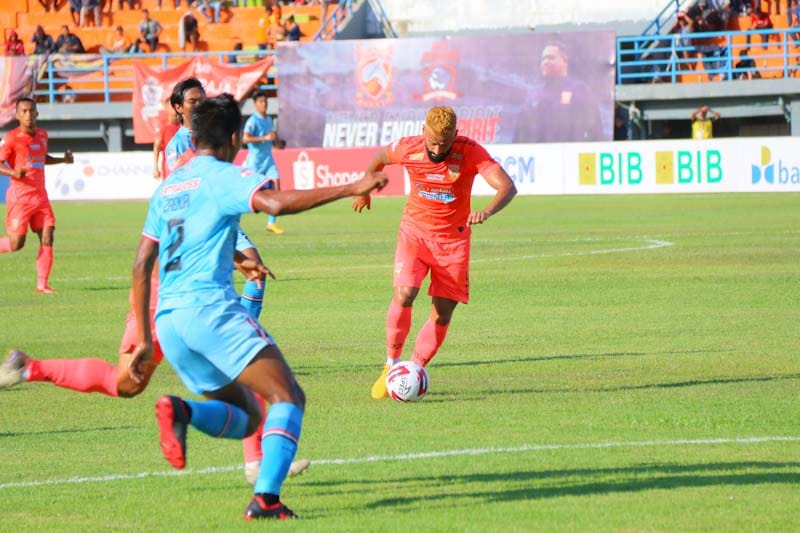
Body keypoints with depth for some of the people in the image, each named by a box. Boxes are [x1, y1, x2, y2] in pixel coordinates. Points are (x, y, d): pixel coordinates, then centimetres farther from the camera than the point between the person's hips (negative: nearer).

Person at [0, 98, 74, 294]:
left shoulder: (42, 135, 12)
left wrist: (63, 160, 14)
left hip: (40, 195, 6)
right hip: (19, 195, -6)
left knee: (47, 238, -5)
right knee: (16, 243, -7)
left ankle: (42, 284, -1)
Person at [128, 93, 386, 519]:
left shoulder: (167, 187, 22)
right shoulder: (222, 177, 1)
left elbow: (142, 266, 21)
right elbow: (277, 202, -19)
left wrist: (145, 339, 24)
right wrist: (350, 189, -16)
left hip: (167, 319, 7)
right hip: (210, 308, -7)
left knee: (246, 416, 15)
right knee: (288, 397, -4)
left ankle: (181, 411, -15)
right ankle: (266, 498, -22)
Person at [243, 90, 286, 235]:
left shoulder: (269, 120, 12)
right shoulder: (253, 121, -13)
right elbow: (245, 139, -26)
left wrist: (277, 143, 8)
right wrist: (265, 138, -29)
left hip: (268, 159, 6)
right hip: (255, 160, -6)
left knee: (276, 186, -9)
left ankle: (271, 223, -5)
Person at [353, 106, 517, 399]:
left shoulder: (470, 152, -21)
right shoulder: (408, 149, -15)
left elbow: (507, 187, -31)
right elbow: (378, 159, 9)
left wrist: (486, 212, -50)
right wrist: (364, 191, 23)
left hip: (453, 238, 0)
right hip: (414, 231, 0)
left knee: (442, 314, -1)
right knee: (403, 295, -22)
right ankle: (391, 365, -3)